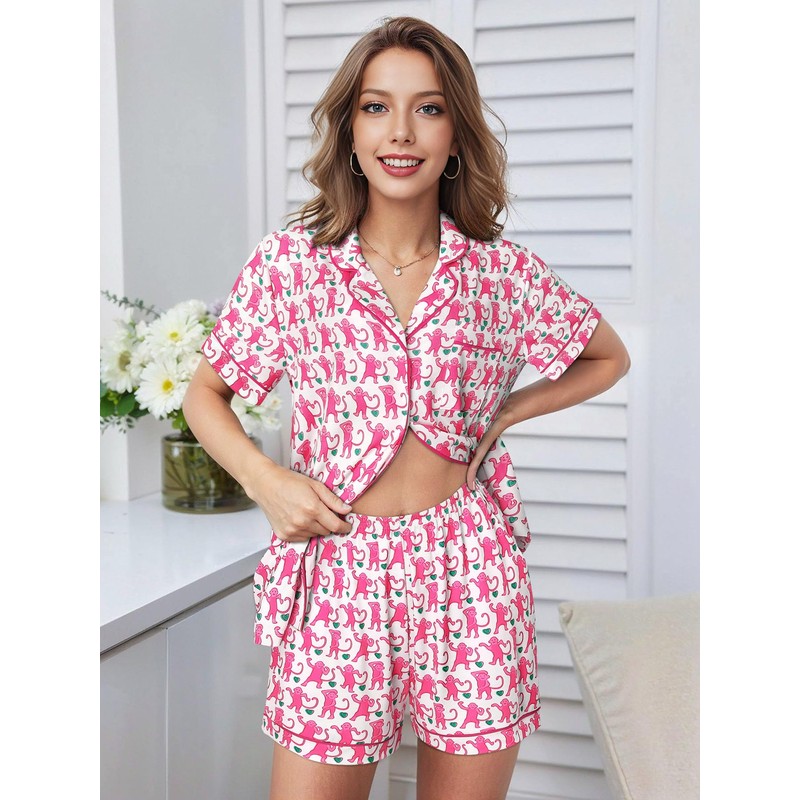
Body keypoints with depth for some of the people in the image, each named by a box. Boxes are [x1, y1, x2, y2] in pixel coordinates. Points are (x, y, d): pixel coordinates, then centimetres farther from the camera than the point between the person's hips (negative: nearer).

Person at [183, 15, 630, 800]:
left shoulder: (503, 271, 0)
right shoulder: (288, 261, -2)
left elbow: (608, 358, 16)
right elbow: (205, 394, 8)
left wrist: (506, 413, 3)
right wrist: (263, 478, -9)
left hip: (471, 577, 1)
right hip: (337, 574, -1)